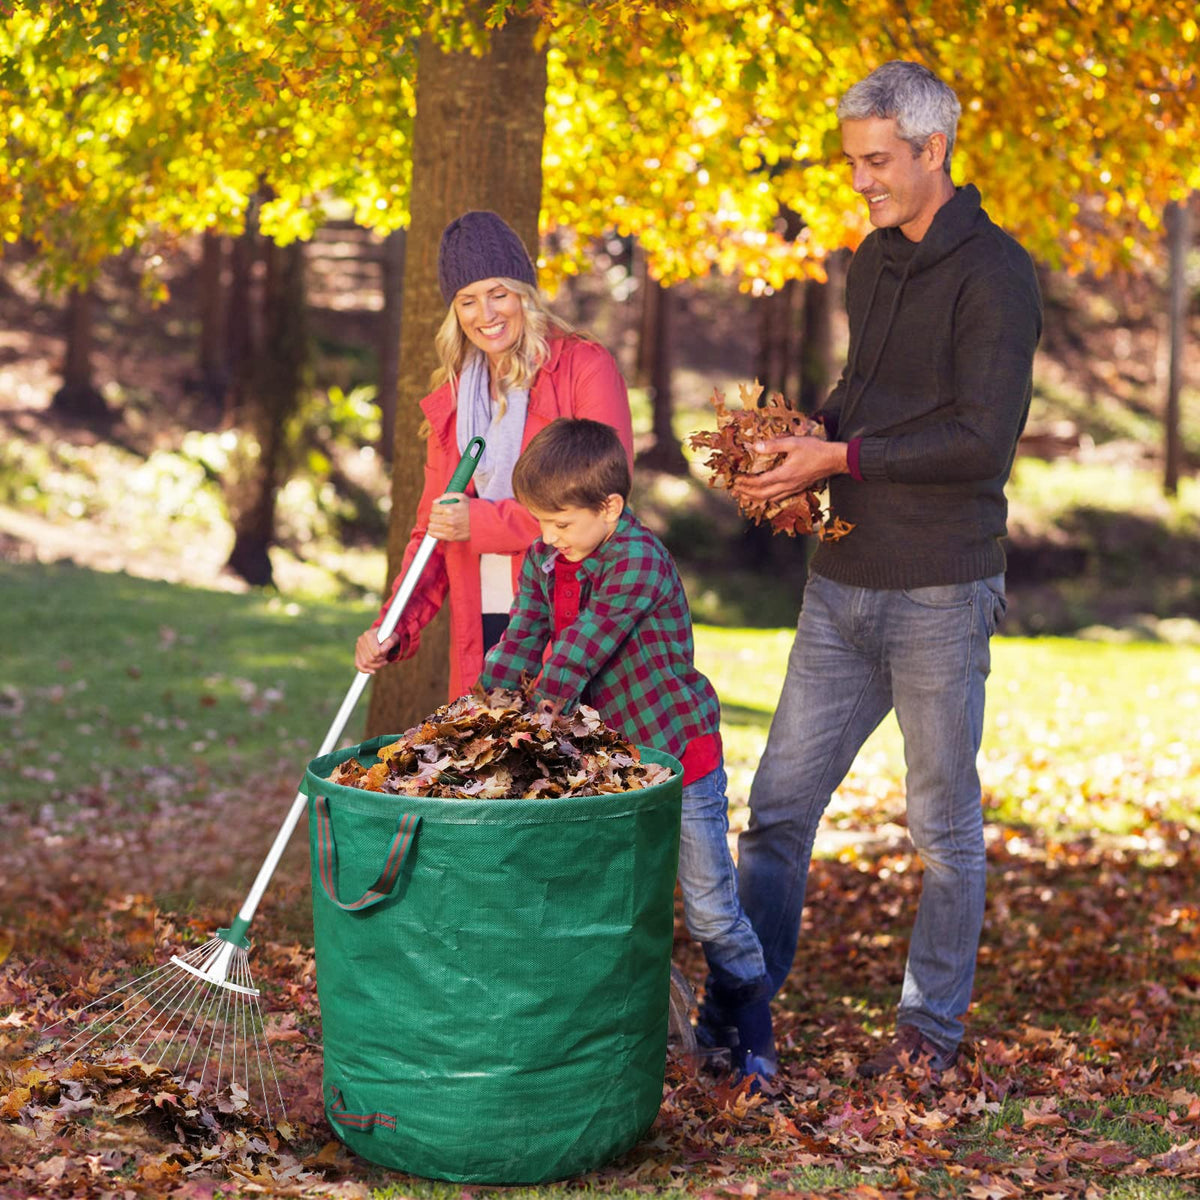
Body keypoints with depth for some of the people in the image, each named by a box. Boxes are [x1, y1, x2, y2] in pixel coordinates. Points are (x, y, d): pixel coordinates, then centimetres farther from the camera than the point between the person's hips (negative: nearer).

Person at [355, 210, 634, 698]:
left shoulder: (584, 367, 1)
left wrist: (482, 521, -10)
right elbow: (432, 530, 19)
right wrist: (393, 628, 4)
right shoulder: (451, 400, 18)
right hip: (480, 634, 4)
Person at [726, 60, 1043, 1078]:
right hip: (843, 582, 7)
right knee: (779, 802, 6)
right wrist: (801, 438, 5)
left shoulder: (993, 272, -11)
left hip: (941, 592, -7)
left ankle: (933, 1025, 20)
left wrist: (839, 457, -18)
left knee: (946, 826, 7)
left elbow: (985, 438, -18)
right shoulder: (872, 263, 14)